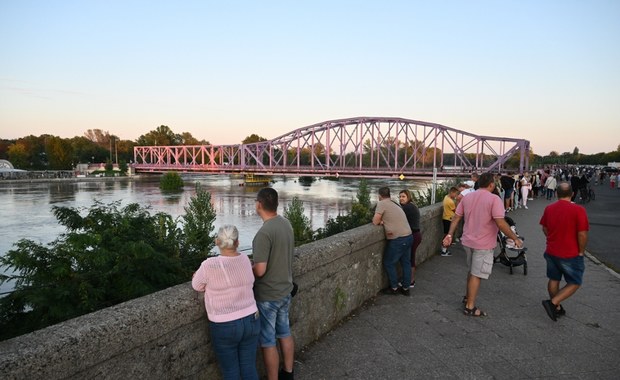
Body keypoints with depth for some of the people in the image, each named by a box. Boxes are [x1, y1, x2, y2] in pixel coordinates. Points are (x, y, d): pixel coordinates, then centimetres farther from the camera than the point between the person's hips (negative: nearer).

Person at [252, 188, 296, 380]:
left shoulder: (264, 233, -27)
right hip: (285, 290, 8)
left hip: (267, 296, -8)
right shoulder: (286, 224, -1)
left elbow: (260, 270, -26)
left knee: (268, 342, 7)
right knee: (285, 333, 23)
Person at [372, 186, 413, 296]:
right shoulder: (394, 204, 15)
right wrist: (383, 221, 0)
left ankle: (394, 288, 18)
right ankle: (406, 288, 26)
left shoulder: (382, 204, -9)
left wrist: (379, 221, 9)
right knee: (406, 263, 16)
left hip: (398, 239, -8)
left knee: (389, 263, 9)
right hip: (409, 236, 8)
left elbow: (375, 222, -11)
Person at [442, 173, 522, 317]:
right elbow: (501, 224, -22)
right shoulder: (494, 199, -17)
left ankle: (468, 296, 38)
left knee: (472, 271, 25)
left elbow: (456, 218, 4)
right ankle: (470, 307, 11)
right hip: (483, 244, -6)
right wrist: (516, 238, -12)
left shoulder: (467, 197, 3)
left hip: (468, 241, 7)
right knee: (477, 275, 3)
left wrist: (450, 235, 8)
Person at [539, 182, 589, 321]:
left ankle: (557, 308, 28)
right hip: (571, 254, -5)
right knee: (574, 283, 10)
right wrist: (581, 252, -4)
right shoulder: (578, 210, -19)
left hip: (551, 252, 5)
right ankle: (552, 303, -4)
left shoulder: (548, 208, -1)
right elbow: (582, 234, -19)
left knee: (554, 280, 18)